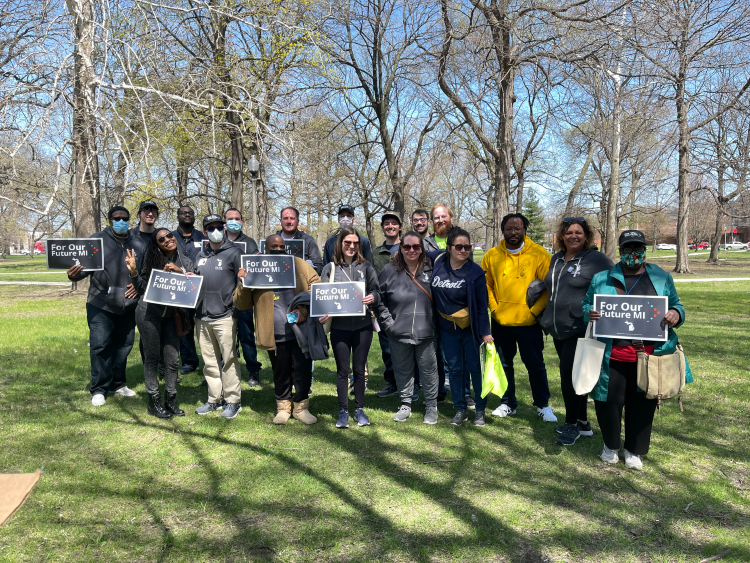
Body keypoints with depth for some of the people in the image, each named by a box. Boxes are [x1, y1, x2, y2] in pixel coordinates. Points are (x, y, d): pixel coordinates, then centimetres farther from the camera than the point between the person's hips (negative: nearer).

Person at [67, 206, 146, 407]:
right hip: (101, 304, -3)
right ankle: (99, 389, 7)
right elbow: (86, 266, -2)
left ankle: (117, 384, 26)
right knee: (100, 346, -5)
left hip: (128, 305, 4)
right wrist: (75, 275, -23)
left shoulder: (138, 243, 9)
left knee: (124, 345, 12)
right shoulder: (97, 240, 0)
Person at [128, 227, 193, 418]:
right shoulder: (152, 260, -1)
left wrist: (180, 272, -16)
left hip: (170, 315, 3)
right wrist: (133, 271, -11)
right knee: (152, 358, 3)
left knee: (172, 360, 3)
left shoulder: (185, 262, 6)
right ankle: (154, 402, 13)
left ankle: (170, 401, 17)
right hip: (148, 312, -2)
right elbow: (143, 288, 2)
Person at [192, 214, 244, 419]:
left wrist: (236, 307, -13)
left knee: (229, 359, -3)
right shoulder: (201, 255, 16)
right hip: (202, 317, 6)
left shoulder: (233, 252, -2)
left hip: (224, 316, -6)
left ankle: (232, 401, 6)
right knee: (209, 361, 11)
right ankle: (215, 399, 22)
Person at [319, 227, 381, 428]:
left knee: (359, 369, 9)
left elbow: (376, 291, 6)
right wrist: (322, 314, -14)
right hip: (339, 326, 0)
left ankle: (359, 409, 23)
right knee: (342, 370, 6)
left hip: (362, 325, 1)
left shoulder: (366, 267, 5)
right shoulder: (330, 268, 3)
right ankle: (343, 411, 18)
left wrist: (373, 298, -17)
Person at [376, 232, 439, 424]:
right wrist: (388, 322, -2)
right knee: (403, 370, 13)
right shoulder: (390, 270, -1)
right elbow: (379, 299, 4)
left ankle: (431, 406, 25)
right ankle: (405, 404, 31)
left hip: (426, 332, 0)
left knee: (429, 369, 8)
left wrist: (436, 321, 3)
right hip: (399, 333, 1)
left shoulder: (430, 269, 0)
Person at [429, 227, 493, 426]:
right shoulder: (437, 261, -5)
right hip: (448, 329, 3)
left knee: (475, 367, 5)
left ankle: (480, 410, 20)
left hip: (470, 328, -3)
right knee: (454, 368, 11)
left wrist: (485, 332, -15)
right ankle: (460, 409, 24)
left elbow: (482, 305, -12)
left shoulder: (475, 272, -13)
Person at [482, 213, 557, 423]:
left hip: (528, 322, -3)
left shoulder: (539, 254, -6)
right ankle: (508, 403, 31)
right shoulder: (492, 256, 2)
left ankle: (543, 405, 24)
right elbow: (485, 285, 9)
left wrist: (535, 310, -11)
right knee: (504, 364, 14)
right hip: (500, 321, 3)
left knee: (535, 364, 7)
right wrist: (494, 308, -2)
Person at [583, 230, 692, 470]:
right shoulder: (602, 279, 9)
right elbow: (585, 305, 13)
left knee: (642, 404, 9)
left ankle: (634, 451, 30)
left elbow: (677, 305, 16)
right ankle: (611, 445, 29)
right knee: (608, 401, 4)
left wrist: (676, 314, -8)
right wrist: (589, 313, -11)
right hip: (612, 357, -1)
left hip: (648, 357, 1)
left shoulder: (662, 278, 11)